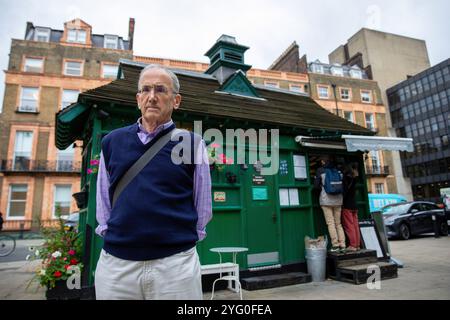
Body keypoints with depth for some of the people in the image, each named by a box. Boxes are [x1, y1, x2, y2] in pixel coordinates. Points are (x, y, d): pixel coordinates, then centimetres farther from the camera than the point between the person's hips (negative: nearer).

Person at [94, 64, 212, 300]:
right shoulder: (112, 141, 7)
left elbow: (202, 208, 4)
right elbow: (103, 201, 15)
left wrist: (180, 240, 4)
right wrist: (110, 235, 9)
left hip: (176, 263, -2)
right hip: (114, 262, 3)